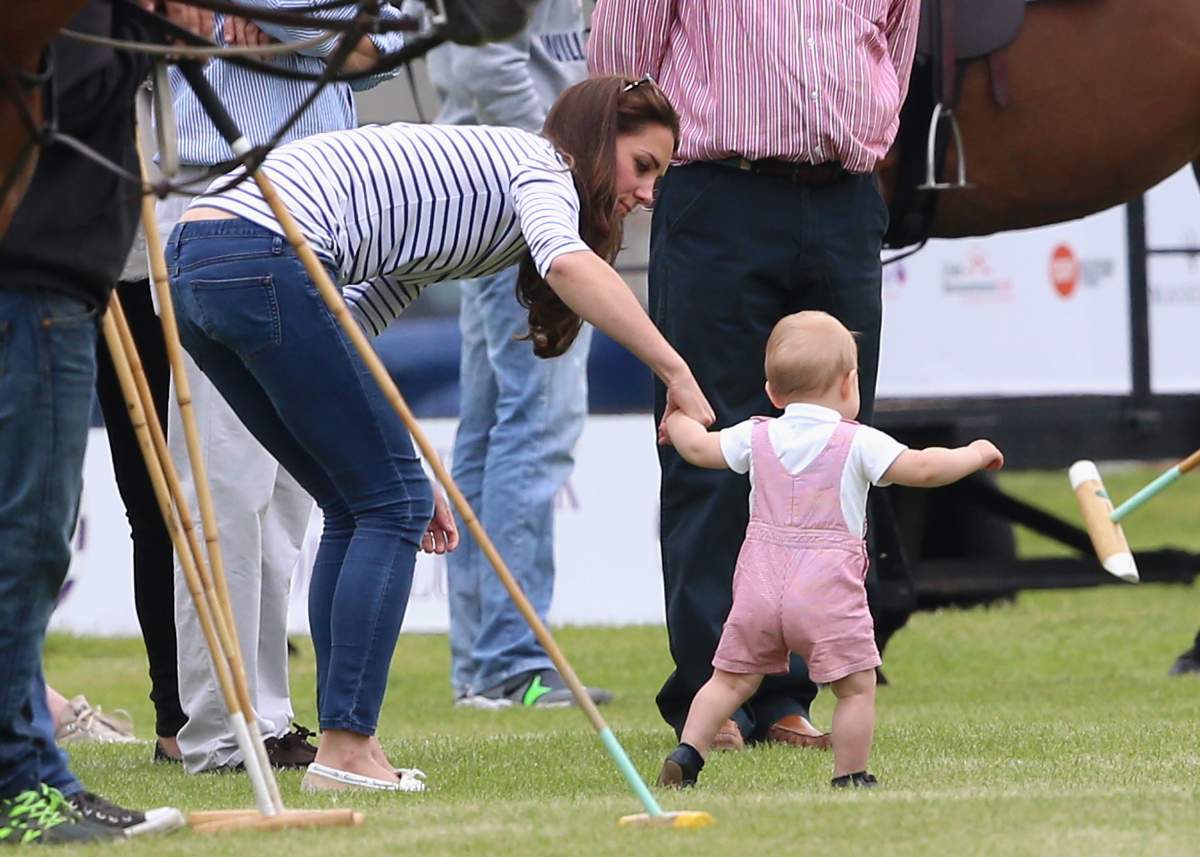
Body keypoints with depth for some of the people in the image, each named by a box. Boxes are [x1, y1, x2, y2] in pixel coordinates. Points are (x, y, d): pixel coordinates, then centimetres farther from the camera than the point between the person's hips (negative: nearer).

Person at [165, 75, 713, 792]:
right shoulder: (541, 165, 4)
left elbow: (352, 328, 25)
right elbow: (568, 263, -22)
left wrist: (402, 466, 21)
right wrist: (675, 372, -21)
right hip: (263, 262, -9)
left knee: (359, 508, 15)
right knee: (395, 504, -1)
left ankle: (348, 743, 13)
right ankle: (346, 752, -5)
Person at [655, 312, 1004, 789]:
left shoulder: (757, 437, 9)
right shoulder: (858, 444, -4)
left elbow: (699, 449, 22)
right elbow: (922, 469, -10)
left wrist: (678, 421, 44)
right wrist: (975, 455, 6)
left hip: (760, 587, 5)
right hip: (828, 592, -5)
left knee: (732, 678, 14)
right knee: (856, 687, 3)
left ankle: (686, 755, 5)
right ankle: (850, 778, 2)